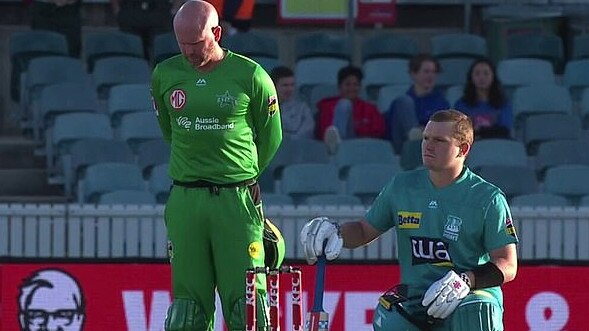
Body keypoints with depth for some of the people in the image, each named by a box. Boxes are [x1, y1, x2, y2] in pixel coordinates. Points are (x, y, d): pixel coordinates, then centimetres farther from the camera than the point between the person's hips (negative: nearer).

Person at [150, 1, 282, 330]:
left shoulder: (251, 77, -3)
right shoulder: (165, 75, 6)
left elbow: (271, 137, 10)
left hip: (237, 202, -3)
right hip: (184, 201, 3)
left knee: (247, 304, -6)